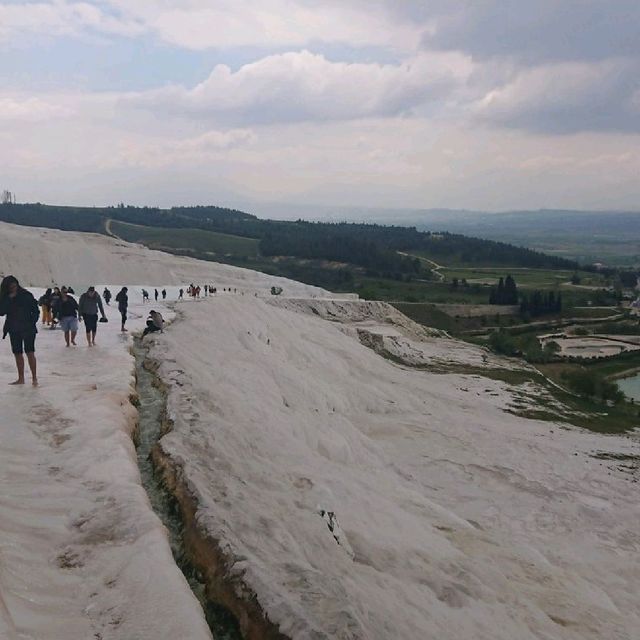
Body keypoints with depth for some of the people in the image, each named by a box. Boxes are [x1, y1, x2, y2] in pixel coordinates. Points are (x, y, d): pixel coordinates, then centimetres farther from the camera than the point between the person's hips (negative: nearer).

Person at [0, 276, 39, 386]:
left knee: (30, 352, -10)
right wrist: (9, 299, -14)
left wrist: (32, 322, -12)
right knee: (17, 353, 8)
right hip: (14, 330, 4)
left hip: (28, 328, -4)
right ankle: (21, 378, 16)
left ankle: (34, 378, -8)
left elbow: (35, 310, -1)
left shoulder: (26, 295, -4)